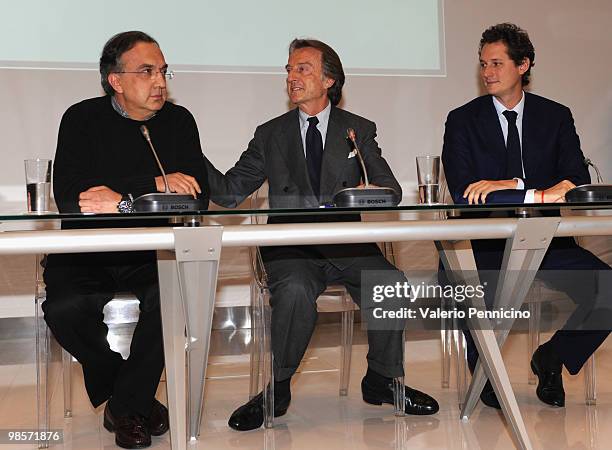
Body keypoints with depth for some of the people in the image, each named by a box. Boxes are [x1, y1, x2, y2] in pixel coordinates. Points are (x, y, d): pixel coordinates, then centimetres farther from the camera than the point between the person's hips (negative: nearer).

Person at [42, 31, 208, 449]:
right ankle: (138, 396, -1)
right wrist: (155, 185, -18)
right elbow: (68, 197, -14)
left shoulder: (179, 121, 5)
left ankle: (126, 406, -7)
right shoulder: (83, 119, 0)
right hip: (86, 254, 0)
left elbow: (198, 196, -8)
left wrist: (123, 200, -19)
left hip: (152, 252, 1)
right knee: (64, 308, -29)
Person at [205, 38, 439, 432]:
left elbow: (392, 189, 7)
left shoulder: (360, 130, 13)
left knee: (393, 284, -26)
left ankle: (383, 380, -2)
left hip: (348, 243, 1)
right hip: (291, 247, -1)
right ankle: (278, 390, -12)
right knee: (295, 291, -33)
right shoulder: (270, 134, 14)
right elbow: (230, 193, 8)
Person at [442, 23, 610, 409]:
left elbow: (578, 181, -4)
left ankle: (552, 356, 11)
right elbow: (464, 193, -13)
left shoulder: (556, 116, 9)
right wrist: (538, 195, -23)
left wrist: (510, 184, -19)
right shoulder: (463, 120, 1)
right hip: (486, 244, -2)